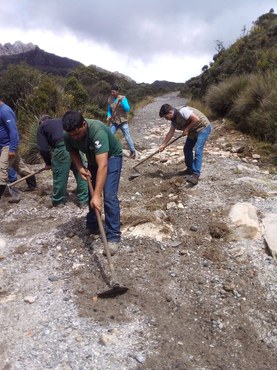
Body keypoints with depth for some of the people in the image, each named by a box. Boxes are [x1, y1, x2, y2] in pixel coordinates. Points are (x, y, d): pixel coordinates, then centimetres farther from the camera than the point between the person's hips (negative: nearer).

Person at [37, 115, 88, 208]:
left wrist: (48, 163, 24)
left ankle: (58, 201, 27)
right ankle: (84, 200, 21)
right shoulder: (61, 120, 36)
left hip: (62, 147, -5)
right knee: (80, 173, 13)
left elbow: (43, 149, 8)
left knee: (59, 176, 11)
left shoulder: (42, 127, 20)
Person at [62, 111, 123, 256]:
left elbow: (103, 165, -48)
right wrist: (80, 168, -19)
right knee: (90, 193, 11)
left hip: (111, 157, -6)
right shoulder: (68, 136, -23)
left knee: (109, 196, -17)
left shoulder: (97, 130, -42)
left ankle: (114, 236, -11)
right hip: (92, 158, 6)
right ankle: (92, 227, 29)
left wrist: (97, 195, -52)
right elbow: (73, 151, 1)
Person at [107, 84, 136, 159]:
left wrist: (121, 101, -29)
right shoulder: (110, 99, 1)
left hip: (123, 122, -3)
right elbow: (109, 110, 12)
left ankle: (133, 151, 17)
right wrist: (108, 116, -8)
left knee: (127, 137, 2)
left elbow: (127, 109, -19)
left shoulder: (123, 98, -10)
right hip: (114, 122, 3)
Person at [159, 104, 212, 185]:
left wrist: (186, 129, -22)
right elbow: (170, 132, 4)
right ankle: (191, 169, 28)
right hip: (193, 131, 10)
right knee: (187, 149, 11)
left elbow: (197, 120, -31)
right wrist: (163, 144, 1)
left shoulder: (182, 111, -27)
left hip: (203, 127, -10)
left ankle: (196, 175, -23)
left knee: (198, 150, -19)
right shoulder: (173, 120, 0)